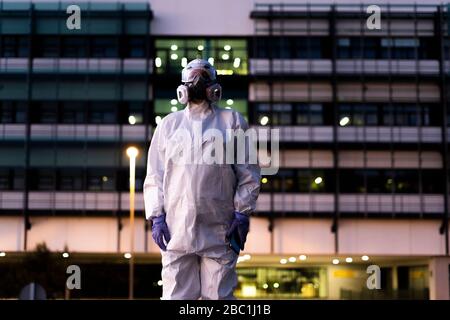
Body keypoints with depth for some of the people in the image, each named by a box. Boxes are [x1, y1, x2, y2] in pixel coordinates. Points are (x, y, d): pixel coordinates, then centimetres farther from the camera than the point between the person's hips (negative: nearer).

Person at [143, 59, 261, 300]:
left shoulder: (232, 121, 12)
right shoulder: (168, 124, 16)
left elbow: (248, 173, 7)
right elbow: (154, 176, 12)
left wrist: (243, 213, -2)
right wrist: (156, 216, 2)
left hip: (219, 231, -1)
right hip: (176, 228, 1)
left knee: (219, 295, 0)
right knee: (177, 295, 0)